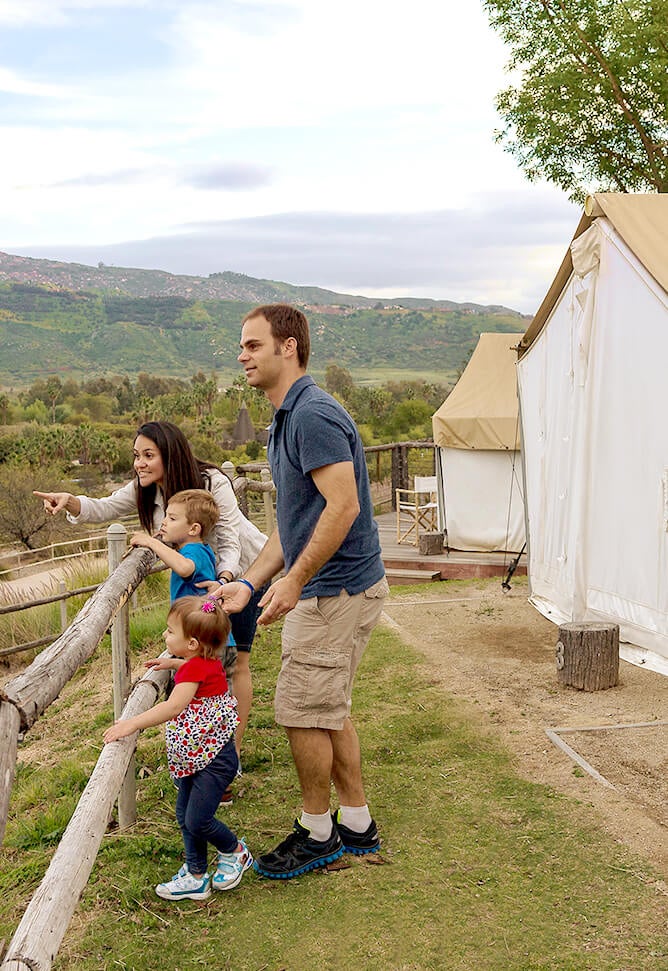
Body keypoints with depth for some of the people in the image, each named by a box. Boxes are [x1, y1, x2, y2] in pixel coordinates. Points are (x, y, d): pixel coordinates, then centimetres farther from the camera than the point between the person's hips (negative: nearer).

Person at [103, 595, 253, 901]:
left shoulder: (196, 668, -24)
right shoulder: (204, 661, 5)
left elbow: (173, 707, -37)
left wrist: (132, 723, -39)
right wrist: (171, 662, 33)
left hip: (214, 759, -10)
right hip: (195, 758, 10)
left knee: (198, 821, -7)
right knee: (185, 817, 13)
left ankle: (234, 852, 19)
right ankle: (195, 877, 23)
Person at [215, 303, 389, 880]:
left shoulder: (314, 415, -18)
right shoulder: (285, 421, 15)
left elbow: (343, 507, -26)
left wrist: (293, 583, -21)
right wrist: (250, 583, 9)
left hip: (337, 591, -10)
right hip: (336, 589, 10)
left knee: (303, 712, 1)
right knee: (329, 712, 17)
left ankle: (317, 833, 19)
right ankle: (357, 826, 29)